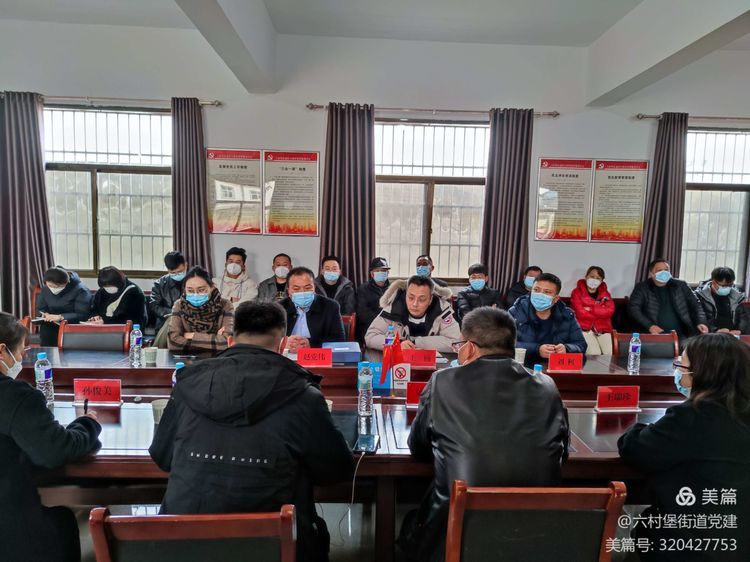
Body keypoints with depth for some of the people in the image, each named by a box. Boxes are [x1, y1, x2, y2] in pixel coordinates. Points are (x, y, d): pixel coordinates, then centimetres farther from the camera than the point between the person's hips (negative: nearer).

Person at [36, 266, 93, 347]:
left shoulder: (81, 290, -17)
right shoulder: (45, 289, 1)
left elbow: (82, 315, -22)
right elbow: (40, 309, 10)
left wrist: (60, 317, -30)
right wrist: (46, 314, -13)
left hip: (73, 323, -4)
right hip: (53, 324, 4)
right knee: (45, 326, -25)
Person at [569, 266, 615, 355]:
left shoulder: (605, 293, 16)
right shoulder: (577, 292, 4)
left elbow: (610, 311, -3)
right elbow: (581, 313, -9)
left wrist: (591, 309, -10)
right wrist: (601, 314, -1)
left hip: (603, 329, 3)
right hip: (584, 329, -3)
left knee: (609, 354, -18)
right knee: (594, 354, -24)